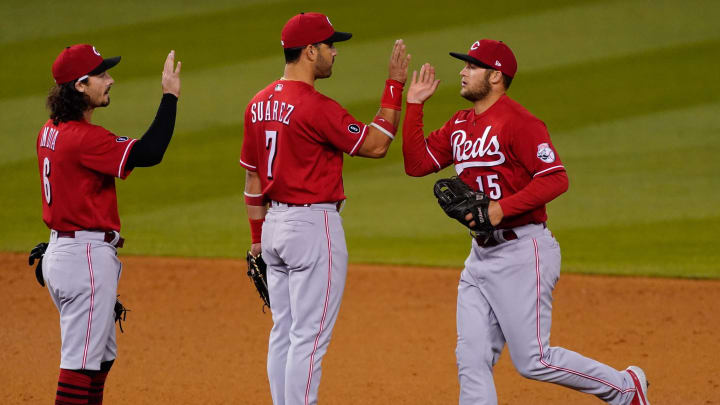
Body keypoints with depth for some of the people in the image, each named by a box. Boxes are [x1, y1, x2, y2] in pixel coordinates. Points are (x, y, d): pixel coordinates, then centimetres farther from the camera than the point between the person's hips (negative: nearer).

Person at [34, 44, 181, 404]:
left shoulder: (50, 132, 9)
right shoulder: (84, 138, -20)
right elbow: (149, 153, -26)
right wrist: (170, 96, -20)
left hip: (60, 248, 10)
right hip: (88, 255, -10)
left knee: (103, 356, 19)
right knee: (82, 361, -7)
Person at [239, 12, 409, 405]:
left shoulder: (259, 104, 9)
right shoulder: (316, 107, -17)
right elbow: (374, 145, -12)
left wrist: (258, 238, 20)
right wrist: (395, 85, -8)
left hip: (274, 225, 9)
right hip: (314, 225, -9)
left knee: (284, 334, 12)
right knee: (310, 337, -5)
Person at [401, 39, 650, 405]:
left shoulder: (517, 121, -13)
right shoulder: (459, 125, 14)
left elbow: (555, 179, -19)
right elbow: (416, 163, 12)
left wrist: (503, 208, -27)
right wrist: (414, 105, 7)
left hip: (522, 252, -8)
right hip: (481, 255, 9)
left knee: (532, 360, -5)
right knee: (472, 359, 3)